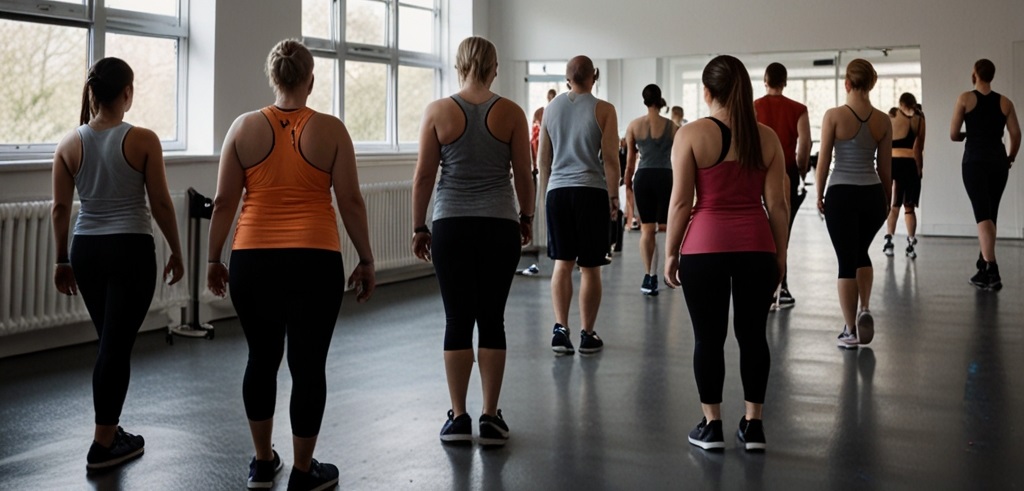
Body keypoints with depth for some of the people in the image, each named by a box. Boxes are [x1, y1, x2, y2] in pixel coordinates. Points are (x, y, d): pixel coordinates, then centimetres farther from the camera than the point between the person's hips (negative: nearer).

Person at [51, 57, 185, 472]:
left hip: (86, 250, 5)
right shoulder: (143, 140, -10)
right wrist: (176, 252, 5)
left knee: (110, 342, 19)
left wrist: (62, 260, 13)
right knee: (117, 346, 0)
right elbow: (161, 204, -7)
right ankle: (103, 445, 5)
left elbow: (61, 208, 4)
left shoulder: (69, 144, 1)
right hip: (131, 250, -4)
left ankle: (110, 430, 27)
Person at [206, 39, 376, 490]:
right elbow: (351, 201, -3)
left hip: (253, 260, 2)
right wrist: (366, 260, 5)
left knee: (262, 358, 16)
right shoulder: (330, 130, -1)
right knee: (308, 364, 5)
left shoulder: (244, 128, 3)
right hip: (315, 262, -2)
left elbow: (223, 202, 3)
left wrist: (213, 259, 11)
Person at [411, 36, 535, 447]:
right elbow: (523, 175, 3)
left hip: (451, 227, 0)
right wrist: (526, 218, 18)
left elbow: (423, 176, -2)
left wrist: (419, 228, 8)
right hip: (500, 227, 1)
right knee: (492, 320, 7)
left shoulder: (438, 112, -3)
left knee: (458, 321, 5)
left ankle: (458, 418, 8)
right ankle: (490, 418, 10)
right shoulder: (510, 113, -1)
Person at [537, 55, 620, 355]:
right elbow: (609, 158, -5)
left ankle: (560, 329, 2)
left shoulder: (551, 108, 10)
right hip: (591, 191, -3)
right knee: (590, 266, 4)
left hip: (557, 191, 3)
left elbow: (544, 158, 14)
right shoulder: (603, 110, -2)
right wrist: (614, 197, 3)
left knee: (562, 262, 11)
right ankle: (587, 335, 10)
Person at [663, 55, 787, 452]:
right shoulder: (766, 137, 5)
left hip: (705, 246, -3)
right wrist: (780, 253, 13)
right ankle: (753, 425, 15)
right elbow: (776, 203, 4)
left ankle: (712, 426, 12)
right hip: (756, 246, 3)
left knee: (708, 337, 6)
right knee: (752, 334, 10)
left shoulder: (691, 134, -4)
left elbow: (681, 201, -6)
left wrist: (670, 253, 2)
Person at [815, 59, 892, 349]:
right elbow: (886, 167, 8)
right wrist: (887, 202, 19)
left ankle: (850, 332, 9)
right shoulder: (882, 120, 2)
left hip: (841, 194, -3)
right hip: (873, 195, 3)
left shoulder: (834, 116, -9)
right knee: (861, 253, 26)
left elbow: (823, 161, -6)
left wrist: (819, 195, 7)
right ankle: (865, 310, 9)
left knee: (846, 260, 5)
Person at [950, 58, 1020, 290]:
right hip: (998, 162, 4)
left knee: (983, 214, -10)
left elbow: (953, 135, -2)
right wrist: (1010, 158, 18)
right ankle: (983, 269, 24)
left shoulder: (965, 99, -2)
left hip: (975, 161, -4)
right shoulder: (1005, 102, 7)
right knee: (991, 215, 15)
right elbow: (1016, 135, 2)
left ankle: (992, 271, -23)